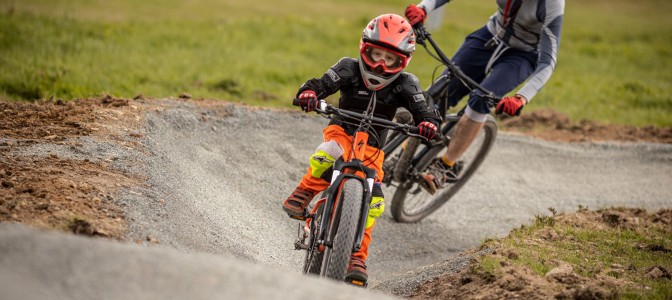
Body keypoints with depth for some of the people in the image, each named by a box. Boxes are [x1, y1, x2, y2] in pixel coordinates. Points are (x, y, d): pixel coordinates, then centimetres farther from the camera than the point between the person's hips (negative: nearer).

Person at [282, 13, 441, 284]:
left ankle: (357, 257, -3)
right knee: (330, 153, -38)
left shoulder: (404, 84, -9)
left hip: (372, 147, 2)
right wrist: (309, 92, -48)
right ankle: (303, 194, -14)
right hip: (342, 131, -2)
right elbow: (324, 83, -24)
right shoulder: (350, 68, -12)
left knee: (372, 201, -15)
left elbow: (421, 108, -19)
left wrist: (428, 122, -43)